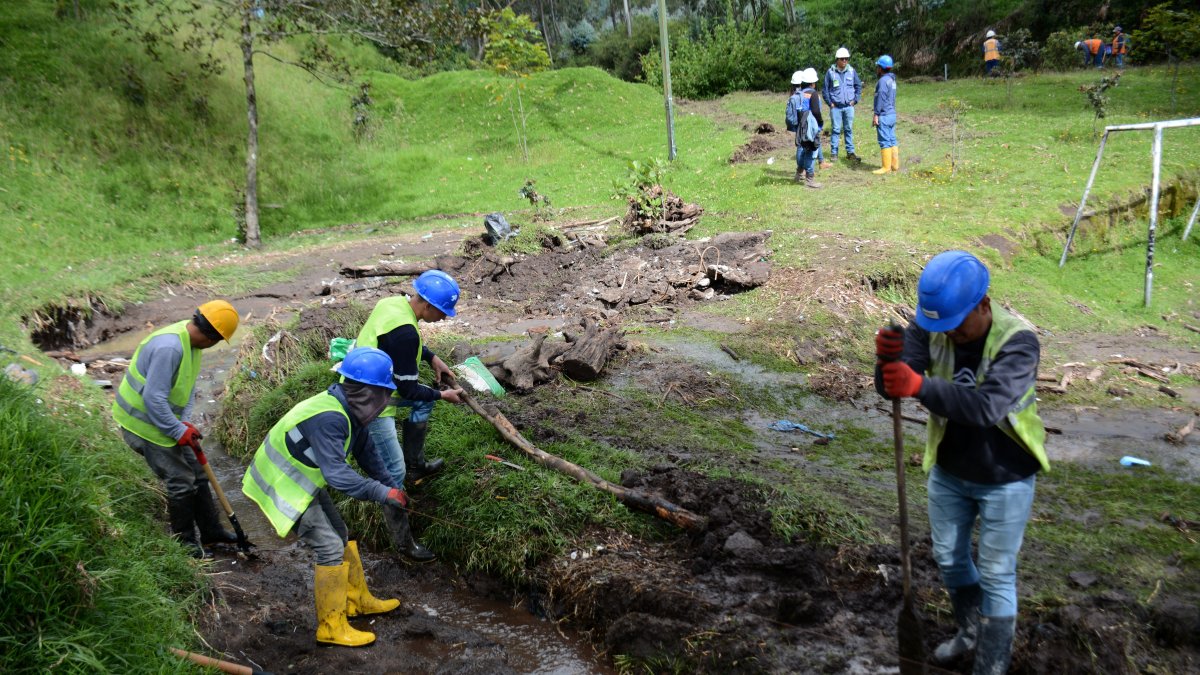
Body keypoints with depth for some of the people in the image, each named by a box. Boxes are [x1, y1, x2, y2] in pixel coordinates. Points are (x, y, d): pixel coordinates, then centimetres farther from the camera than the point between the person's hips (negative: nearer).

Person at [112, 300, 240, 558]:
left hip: (165, 420, 10)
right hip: (144, 424, -10)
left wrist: (186, 422, -1)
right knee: (180, 482, -2)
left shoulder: (191, 342, 1)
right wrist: (179, 431, -22)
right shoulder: (169, 348, -31)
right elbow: (153, 398, -31)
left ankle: (211, 531, 28)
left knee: (196, 472, 15)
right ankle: (186, 542, 16)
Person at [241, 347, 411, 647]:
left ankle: (357, 600, 33)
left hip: (306, 480, 10)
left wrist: (391, 487, 4)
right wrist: (381, 493, -35)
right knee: (330, 548, -9)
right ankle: (331, 627, 3)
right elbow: (338, 475, -39)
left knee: (341, 535, 17)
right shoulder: (328, 419, -34)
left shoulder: (348, 411, -3)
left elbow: (366, 452, 8)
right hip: (285, 487, -10)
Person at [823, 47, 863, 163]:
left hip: (849, 106, 2)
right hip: (835, 107, -2)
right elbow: (825, 89, 3)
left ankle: (850, 152, 12)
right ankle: (833, 153, 6)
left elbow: (858, 86, 14)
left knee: (849, 129, 7)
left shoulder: (852, 71, 3)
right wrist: (829, 103, -2)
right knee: (836, 130, 0)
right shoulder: (830, 72, -3)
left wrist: (855, 100, 6)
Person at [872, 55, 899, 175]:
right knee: (892, 140, 12)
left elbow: (881, 98, -18)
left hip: (884, 115, -10)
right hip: (892, 114, 10)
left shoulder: (883, 80, -14)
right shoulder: (892, 80, 16)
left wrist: (876, 114, -18)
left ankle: (886, 167, -4)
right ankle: (895, 165, 16)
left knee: (885, 141, -6)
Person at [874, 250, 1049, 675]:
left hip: (1005, 480, -5)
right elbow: (890, 387, -23)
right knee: (949, 558, 21)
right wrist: (888, 359, -45)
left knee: (996, 576, 7)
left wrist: (921, 387, -52)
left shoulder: (1017, 340, -27)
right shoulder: (930, 328, -13)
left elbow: (987, 405, -41)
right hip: (948, 472, 5)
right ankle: (971, 630, 47)